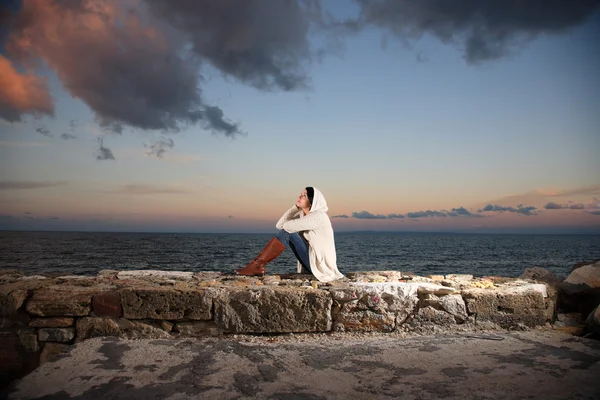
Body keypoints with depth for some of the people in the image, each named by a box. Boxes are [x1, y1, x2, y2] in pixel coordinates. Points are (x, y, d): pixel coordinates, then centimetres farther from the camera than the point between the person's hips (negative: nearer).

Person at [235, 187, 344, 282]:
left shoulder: (318, 216, -18)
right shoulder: (303, 215, 9)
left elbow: (288, 226, -26)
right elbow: (279, 225, 1)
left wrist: (286, 225, -1)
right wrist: (296, 206, -1)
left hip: (319, 265, -9)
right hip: (312, 261, 9)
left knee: (287, 232, -19)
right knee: (286, 231, 0)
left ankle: (257, 265, -16)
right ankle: (258, 265, -7)